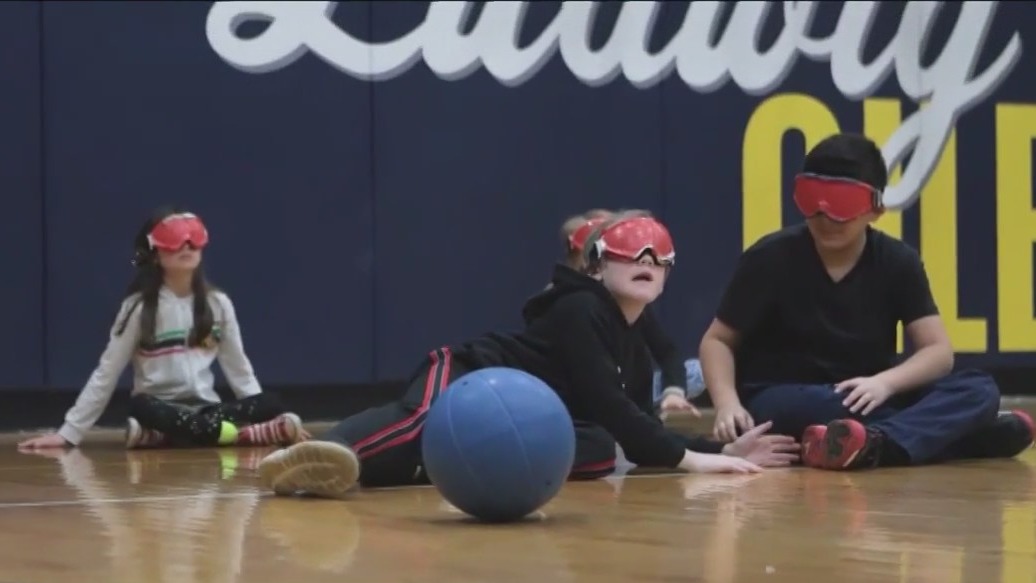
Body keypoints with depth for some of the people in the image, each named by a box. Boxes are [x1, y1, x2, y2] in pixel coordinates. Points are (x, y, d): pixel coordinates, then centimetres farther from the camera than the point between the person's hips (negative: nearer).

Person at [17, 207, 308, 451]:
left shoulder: (217, 303, 7)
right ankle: (238, 433, -40)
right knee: (140, 408, -39)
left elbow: (238, 366, 14)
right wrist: (69, 432, -6)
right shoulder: (139, 306, -2)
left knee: (269, 407, -25)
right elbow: (106, 372, -1)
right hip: (159, 410, -3)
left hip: (206, 410, 3)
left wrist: (262, 413, 4)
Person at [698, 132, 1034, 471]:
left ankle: (878, 443, -48)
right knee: (797, 408, -41)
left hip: (865, 402, 3)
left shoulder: (898, 262, -1)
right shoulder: (772, 257, -8)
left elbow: (939, 351, -6)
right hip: (781, 403, -3)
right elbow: (717, 340, -2)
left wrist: (884, 382, -26)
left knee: (978, 390, -20)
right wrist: (728, 403, -22)